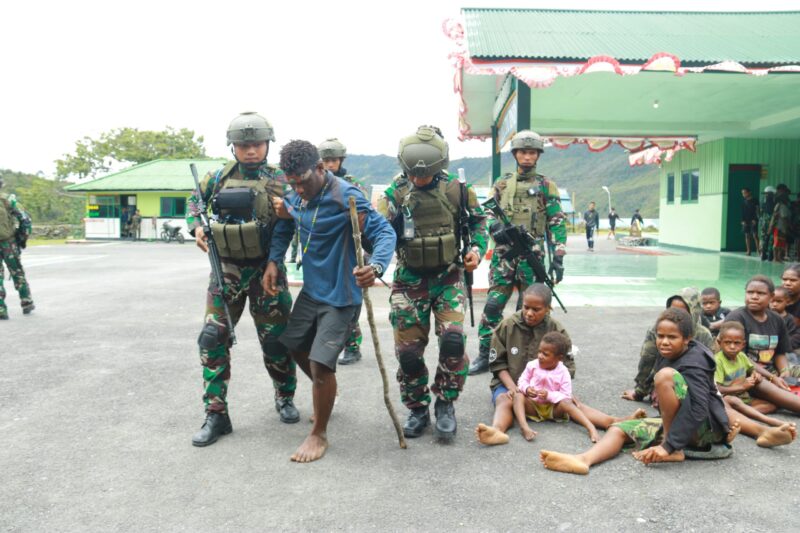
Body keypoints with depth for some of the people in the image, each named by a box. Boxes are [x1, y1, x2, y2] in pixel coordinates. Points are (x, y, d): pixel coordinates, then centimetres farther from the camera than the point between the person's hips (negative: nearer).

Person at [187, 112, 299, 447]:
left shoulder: (279, 181, -3)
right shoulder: (220, 177, 2)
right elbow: (195, 200, 19)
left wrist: (287, 214, -21)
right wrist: (196, 226, 2)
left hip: (267, 269, -1)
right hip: (227, 268, 2)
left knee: (276, 338, 6)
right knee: (213, 337, -3)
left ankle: (285, 398, 30)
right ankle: (216, 414, 8)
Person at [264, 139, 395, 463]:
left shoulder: (346, 196, -22)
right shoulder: (295, 197, 0)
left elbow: (384, 232, -25)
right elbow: (283, 230, 16)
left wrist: (376, 266, -45)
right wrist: (273, 261, -2)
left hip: (340, 296, -8)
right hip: (310, 290, 8)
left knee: (321, 362, -10)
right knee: (295, 346, 22)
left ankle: (319, 434, 13)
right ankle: (326, 395, 49)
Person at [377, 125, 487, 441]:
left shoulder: (457, 190, -5)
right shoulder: (395, 193, -7)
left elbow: (477, 222, 9)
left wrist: (477, 248, -9)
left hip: (448, 278, 0)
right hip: (410, 281, 1)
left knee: (452, 340, -18)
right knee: (408, 349, 1)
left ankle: (445, 405, 5)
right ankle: (417, 409, 23)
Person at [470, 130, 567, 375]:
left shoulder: (547, 186, 5)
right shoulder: (501, 184, 11)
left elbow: (557, 223, 2)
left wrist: (558, 258, -5)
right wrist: (496, 226, -11)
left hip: (532, 256, -1)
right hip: (503, 254, 2)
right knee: (493, 305, -1)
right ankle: (485, 355, 8)